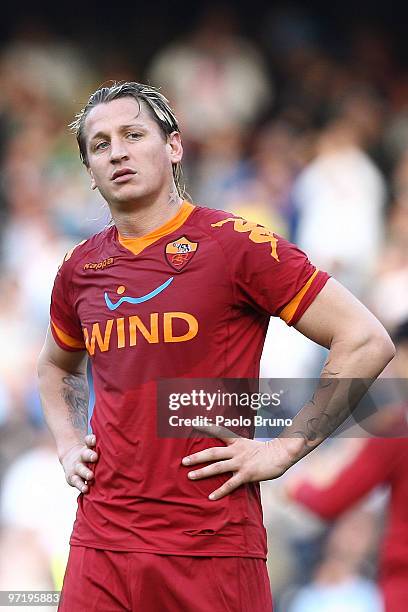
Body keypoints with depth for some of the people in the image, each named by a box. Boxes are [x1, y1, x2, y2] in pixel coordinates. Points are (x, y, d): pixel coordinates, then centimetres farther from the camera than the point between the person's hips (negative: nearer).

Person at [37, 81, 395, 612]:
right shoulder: (80, 269, 12)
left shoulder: (236, 244, -5)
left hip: (212, 545, -4)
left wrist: (282, 450, -9)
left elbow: (367, 342, -7)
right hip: (100, 543, 4)